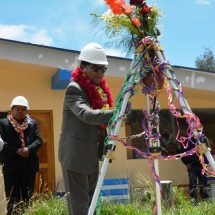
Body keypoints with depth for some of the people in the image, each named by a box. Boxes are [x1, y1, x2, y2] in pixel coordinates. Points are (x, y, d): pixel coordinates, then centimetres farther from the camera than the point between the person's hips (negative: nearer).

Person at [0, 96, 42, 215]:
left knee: (28, 196, 9)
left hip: (29, 164, 3)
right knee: (12, 198, 0)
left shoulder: (32, 123, 11)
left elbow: (38, 140, 2)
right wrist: (17, 150, -19)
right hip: (11, 165, -3)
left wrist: (29, 149, -17)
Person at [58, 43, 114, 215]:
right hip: (76, 155, -9)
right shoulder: (74, 88, -16)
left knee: (91, 200, 15)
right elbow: (87, 114, -33)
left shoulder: (100, 89, 10)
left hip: (92, 154, 9)